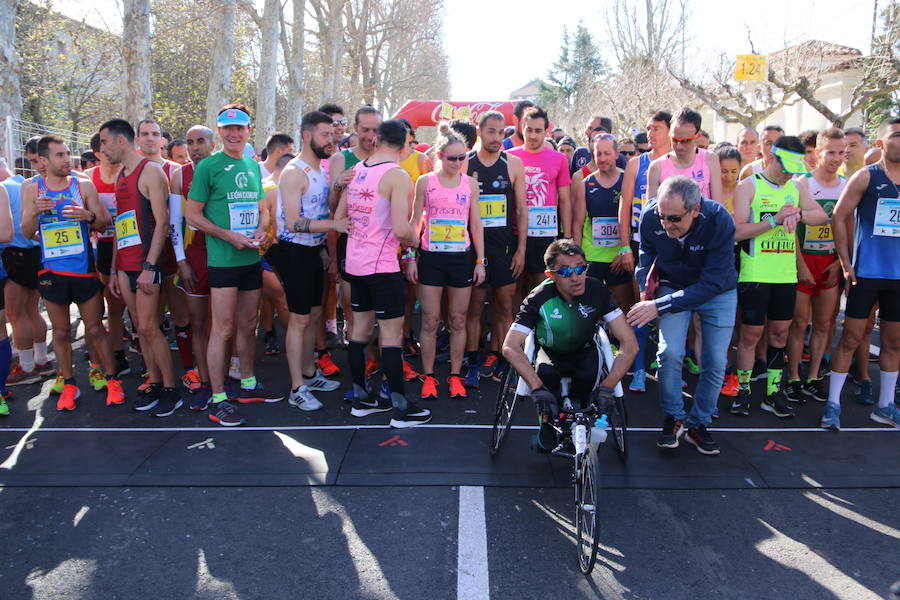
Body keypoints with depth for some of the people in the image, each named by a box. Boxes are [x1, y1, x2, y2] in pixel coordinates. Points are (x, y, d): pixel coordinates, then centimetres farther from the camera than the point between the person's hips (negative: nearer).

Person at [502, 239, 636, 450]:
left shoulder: (597, 290, -23)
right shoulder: (539, 298, -26)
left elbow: (630, 345, -23)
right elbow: (510, 347, -32)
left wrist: (606, 388, -33)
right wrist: (538, 388, -44)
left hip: (584, 351, 1)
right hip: (550, 352, -1)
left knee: (589, 375, -32)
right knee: (546, 372, -35)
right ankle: (548, 424, -5)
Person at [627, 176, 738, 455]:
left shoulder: (720, 222, -33)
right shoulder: (651, 217, -24)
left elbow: (711, 284, -32)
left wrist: (659, 306, -37)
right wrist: (647, 287, -19)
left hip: (718, 291, -1)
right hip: (673, 285, 1)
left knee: (715, 362, -1)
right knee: (670, 352, -17)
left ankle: (698, 424, 20)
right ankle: (672, 418, 5)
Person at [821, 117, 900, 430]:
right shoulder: (866, 177, -4)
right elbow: (839, 217, -4)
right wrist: (846, 264, -8)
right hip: (866, 272, -4)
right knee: (851, 337, -2)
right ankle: (833, 404, 6)